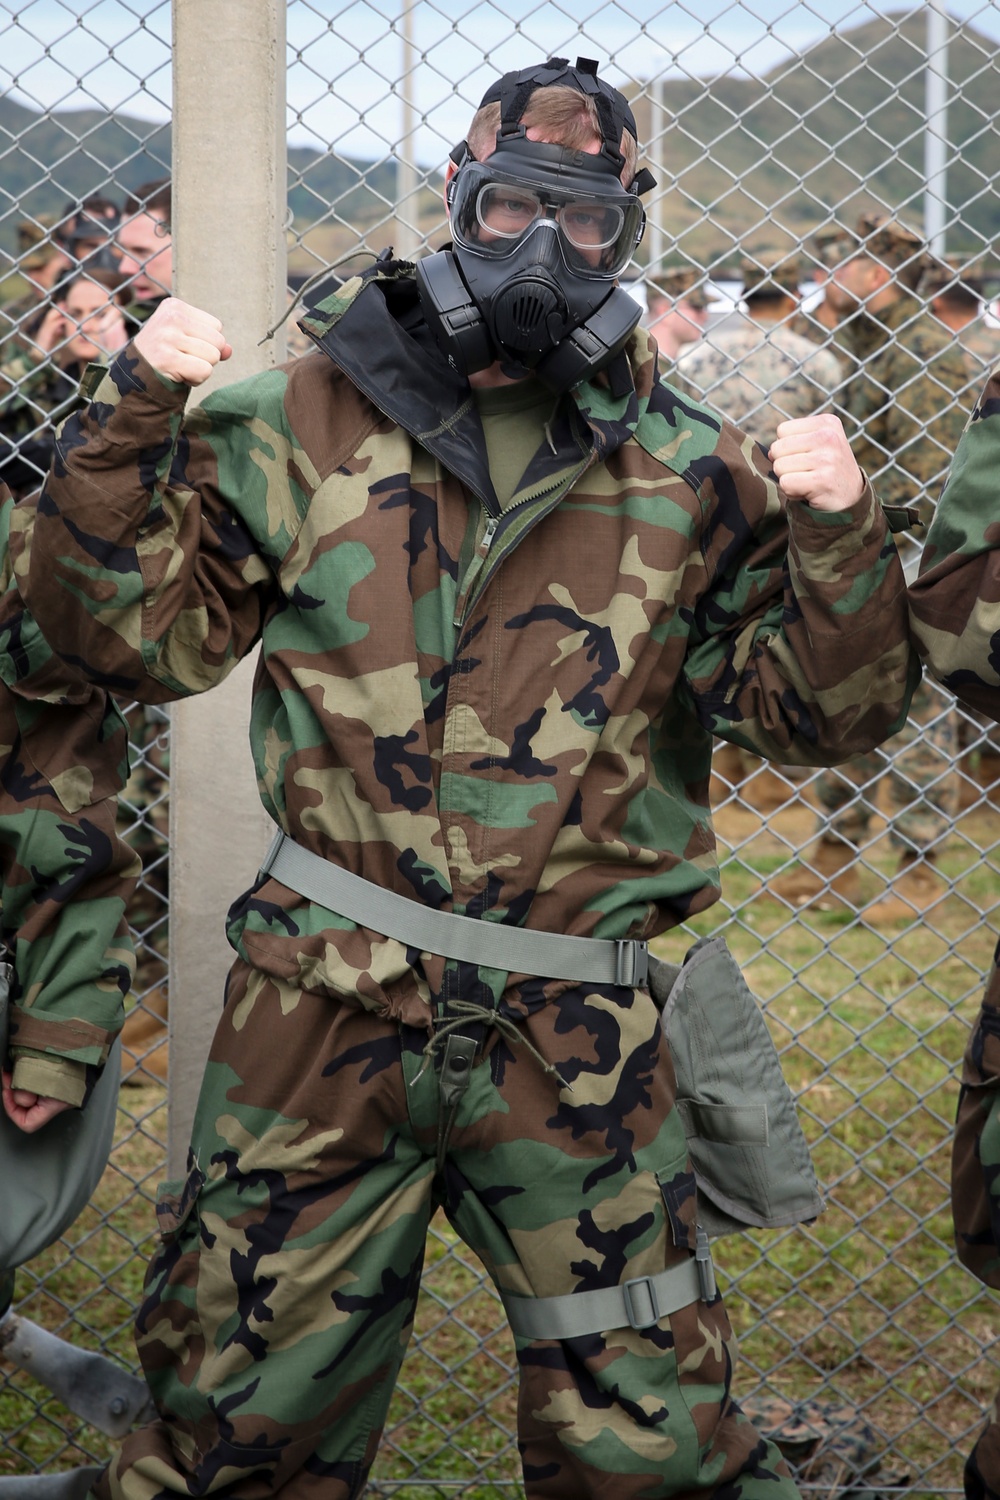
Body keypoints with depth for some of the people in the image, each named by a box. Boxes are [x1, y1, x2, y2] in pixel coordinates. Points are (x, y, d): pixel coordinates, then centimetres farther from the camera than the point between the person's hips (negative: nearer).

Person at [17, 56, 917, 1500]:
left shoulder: (692, 474, 5)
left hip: (578, 1039, 0)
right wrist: (133, 422, -9)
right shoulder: (302, 423, 4)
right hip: (322, 1005, 0)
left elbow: (822, 710, 3)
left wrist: (836, 539, -15)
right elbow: (134, 630, 4)